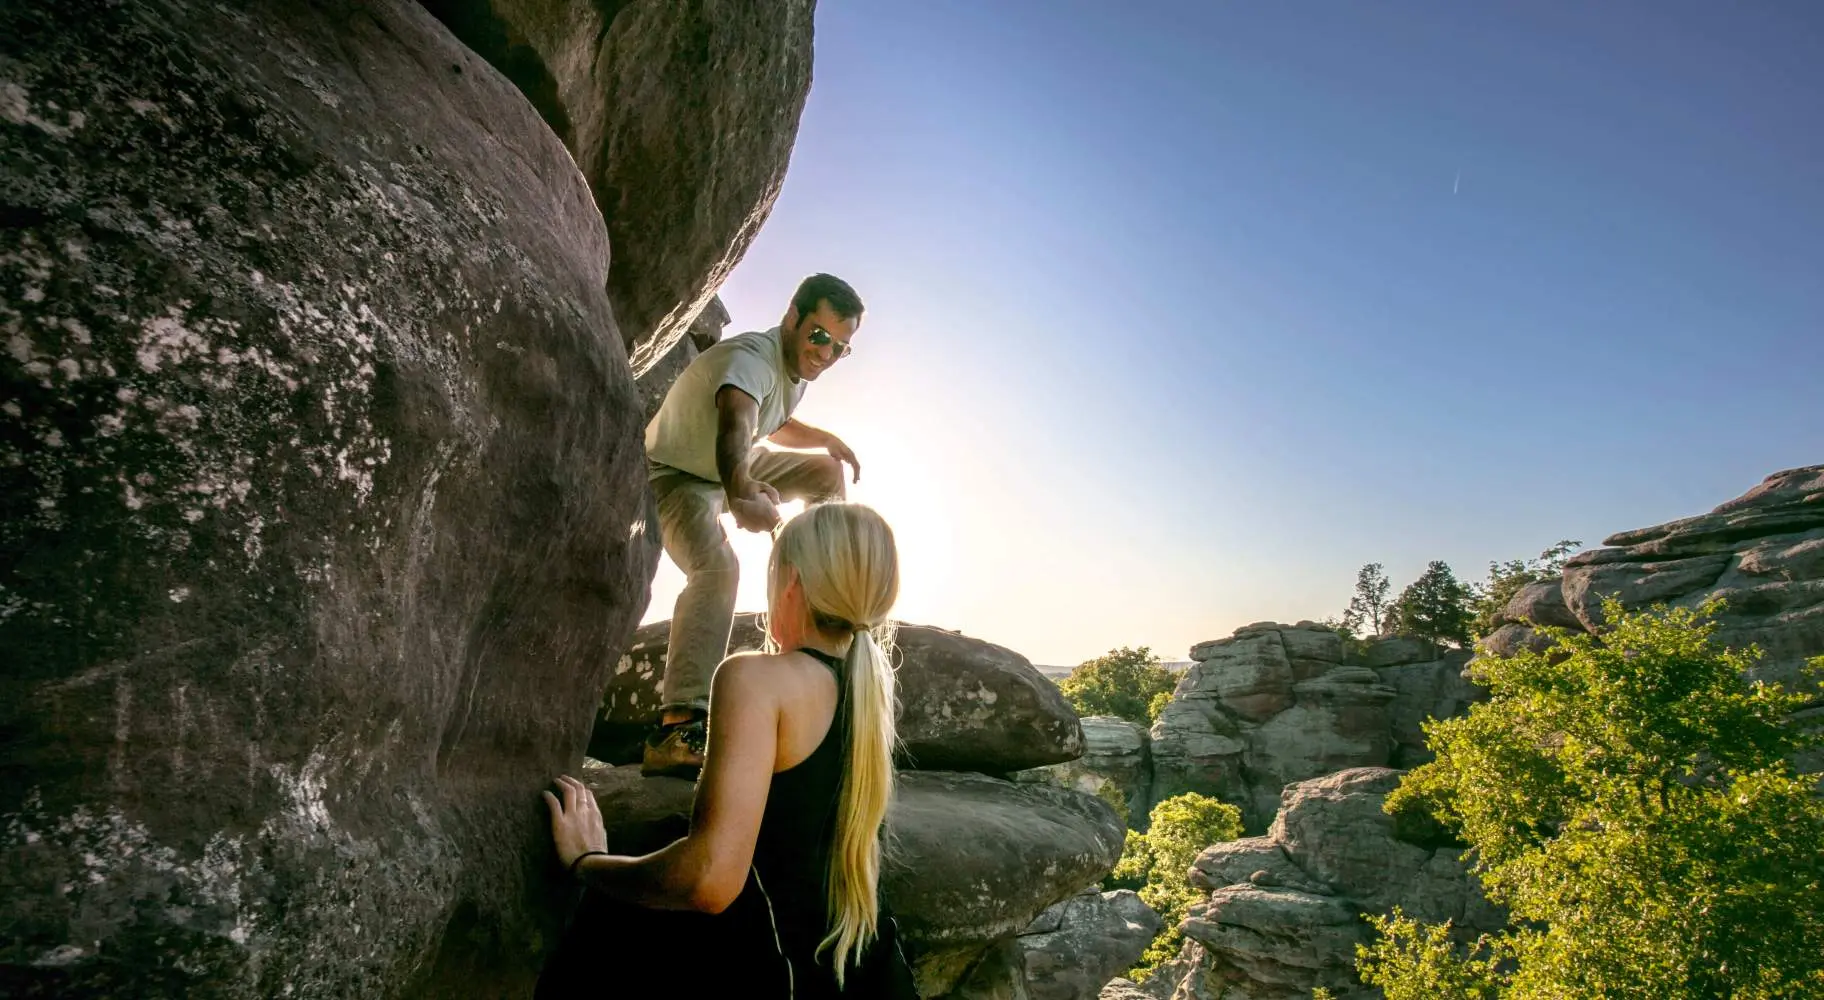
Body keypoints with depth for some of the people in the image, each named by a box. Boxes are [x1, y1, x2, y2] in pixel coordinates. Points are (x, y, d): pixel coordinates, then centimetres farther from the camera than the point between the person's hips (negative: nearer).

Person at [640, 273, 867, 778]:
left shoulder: (797, 366, -1)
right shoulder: (751, 358, -31)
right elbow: (734, 426, -54)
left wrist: (825, 438, 3)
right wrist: (741, 494, -73)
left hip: (732, 471, 9)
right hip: (676, 476, -9)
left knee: (826, 472, 11)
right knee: (718, 565, -34)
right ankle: (677, 730, -43)